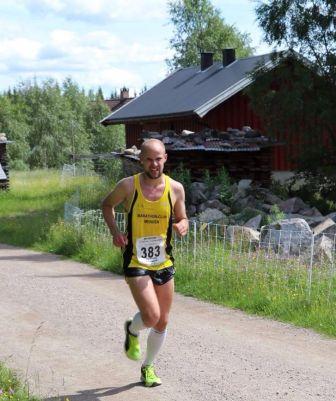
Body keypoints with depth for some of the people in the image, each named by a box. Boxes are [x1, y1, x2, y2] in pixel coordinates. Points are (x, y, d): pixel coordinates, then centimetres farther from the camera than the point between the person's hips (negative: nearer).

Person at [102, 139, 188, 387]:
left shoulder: (175, 188, -2)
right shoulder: (128, 186, -8)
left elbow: (182, 219, 11)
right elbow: (107, 205, 10)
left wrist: (182, 226, -13)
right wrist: (115, 231, -6)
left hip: (164, 262, 4)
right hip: (136, 262, -3)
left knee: (162, 322, 10)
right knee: (151, 317, -18)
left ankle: (148, 367, 33)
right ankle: (133, 331, 18)